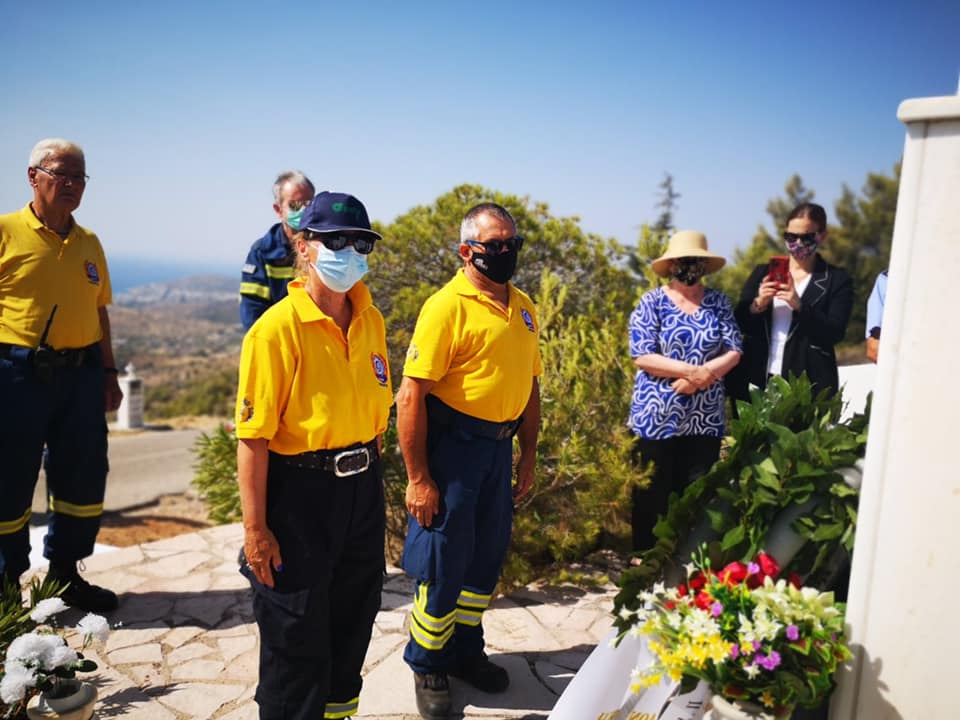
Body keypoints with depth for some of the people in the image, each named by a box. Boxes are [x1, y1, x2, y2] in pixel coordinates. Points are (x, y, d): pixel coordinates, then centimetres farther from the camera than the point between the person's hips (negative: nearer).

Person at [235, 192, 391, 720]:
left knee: (354, 617, 23)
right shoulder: (277, 328, -17)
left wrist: (371, 474, 15)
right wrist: (256, 529, -16)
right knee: (295, 635, 9)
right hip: (299, 493, -7)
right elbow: (253, 436, -17)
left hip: (362, 488, 7)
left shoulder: (370, 320, 4)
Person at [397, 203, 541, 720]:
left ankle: (466, 651, 38)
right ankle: (427, 665, 28)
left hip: (498, 447, 7)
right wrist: (417, 478, -18)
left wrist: (528, 453, 14)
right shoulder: (446, 306, -15)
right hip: (451, 445, -7)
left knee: (487, 558, 17)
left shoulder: (522, 307, 8)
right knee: (443, 564, 5)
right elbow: (411, 395, -18)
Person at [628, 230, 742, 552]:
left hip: (705, 419, 3)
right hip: (656, 417, -3)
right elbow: (641, 356, -13)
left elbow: (733, 351, -1)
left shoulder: (719, 302, 6)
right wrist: (694, 370, -18)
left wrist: (702, 375, -18)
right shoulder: (652, 302, -4)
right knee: (653, 496, 6)